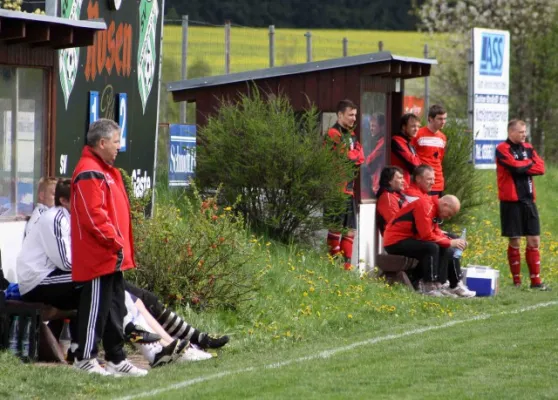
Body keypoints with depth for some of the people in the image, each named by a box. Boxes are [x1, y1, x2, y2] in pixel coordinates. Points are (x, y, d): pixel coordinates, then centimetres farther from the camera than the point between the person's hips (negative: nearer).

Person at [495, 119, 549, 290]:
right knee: (515, 241, -1)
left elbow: (541, 168, 2)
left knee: (534, 241, 3)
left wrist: (522, 167, -10)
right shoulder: (503, 149, -6)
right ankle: (516, 281, 8)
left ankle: (536, 281, 6)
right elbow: (515, 167, -20)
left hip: (528, 200, 6)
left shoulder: (527, 148, 13)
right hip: (511, 201, -6)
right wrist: (530, 164, -3)